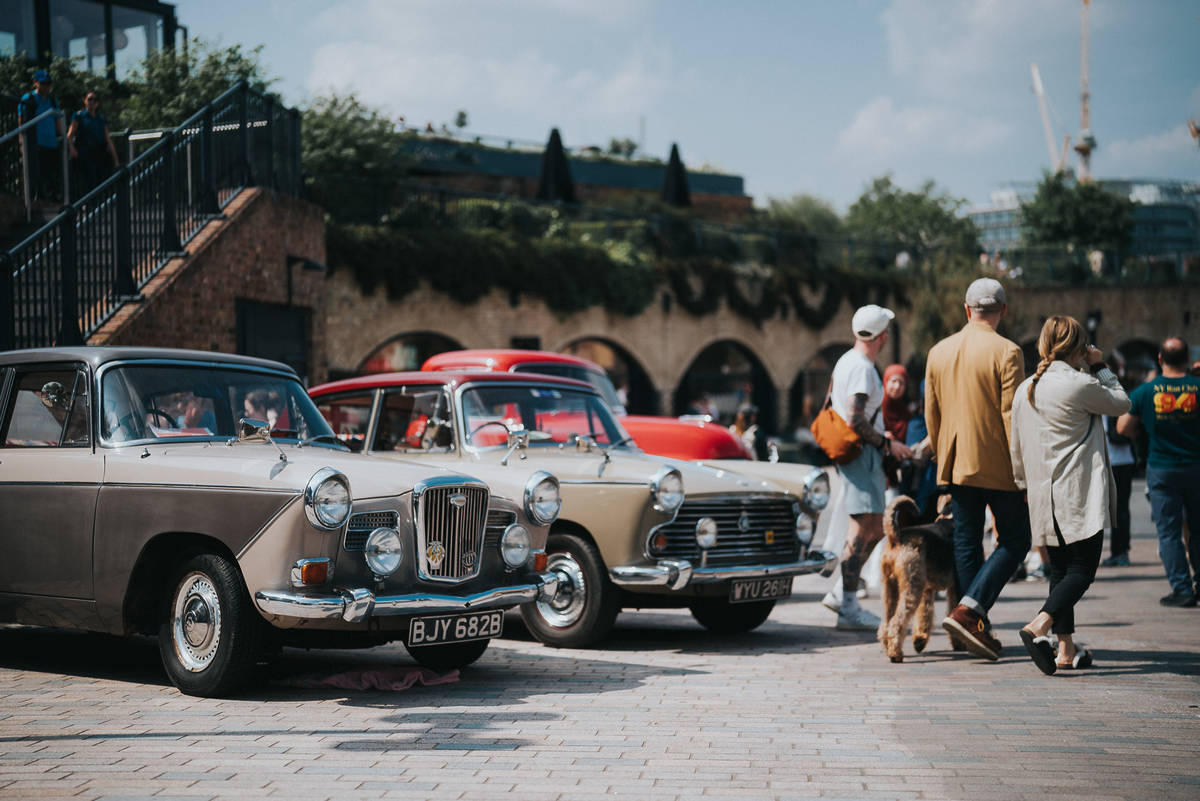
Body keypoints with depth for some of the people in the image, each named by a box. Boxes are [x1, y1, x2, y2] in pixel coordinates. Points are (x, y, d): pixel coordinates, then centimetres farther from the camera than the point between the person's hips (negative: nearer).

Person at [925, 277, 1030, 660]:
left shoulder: (938, 352, 7)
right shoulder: (1007, 352, -11)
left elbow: (931, 414, 13)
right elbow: (1012, 416, -13)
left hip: (957, 465, 6)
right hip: (998, 466, -5)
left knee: (966, 543, 10)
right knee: (1015, 541, 4)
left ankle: (979, 629, 11)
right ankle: (967, 610, -11)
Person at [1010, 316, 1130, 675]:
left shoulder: (1025, 389, 9)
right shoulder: (1080, 385, -12)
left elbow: (1017, 447, 15)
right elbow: (1121, 403, 5)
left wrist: (1025, 482, 26)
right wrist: (1100, 367, 14)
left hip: (1044, 497, 7)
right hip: (1079, 496, -7)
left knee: (1060, 570, 12)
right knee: (1082, 569, -5)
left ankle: (1066, 648, 11)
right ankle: (1040, 625, -25)